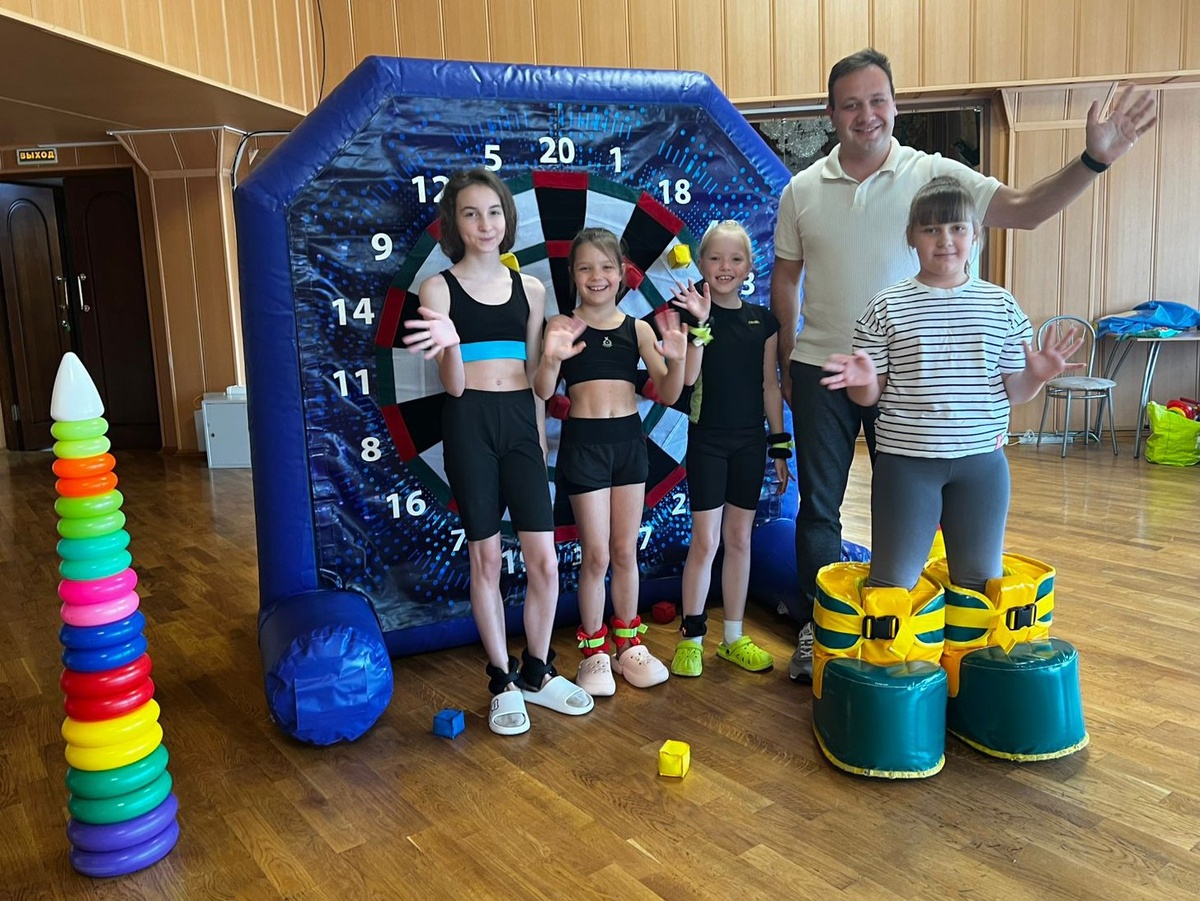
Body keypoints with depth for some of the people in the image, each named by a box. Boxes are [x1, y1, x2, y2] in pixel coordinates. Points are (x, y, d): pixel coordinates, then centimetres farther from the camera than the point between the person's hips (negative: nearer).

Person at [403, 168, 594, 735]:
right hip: (470, 424, -3)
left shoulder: (529, 288, 10)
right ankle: (502, 682, 20)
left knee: (544, 561, 0)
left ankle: (537, 673, 22)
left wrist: (542, 438, 16)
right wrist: (450, 343, -27)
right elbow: (453, 385, -6)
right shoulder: (438, 289, -1)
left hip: (521, 423, 3)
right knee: (486, 558, 5)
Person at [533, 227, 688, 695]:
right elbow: (543, 391, -12)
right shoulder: (562, 325, -3)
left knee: (625, 551, 13)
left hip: (629, 439, 3)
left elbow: (667, 395, 3)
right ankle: (593, 651, 19)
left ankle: (628, 643, 28)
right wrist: (551, 359, -32)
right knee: (596, 554, 2)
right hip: (583, 441, -3)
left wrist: (676, 360, -17)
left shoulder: (638, 328, 4)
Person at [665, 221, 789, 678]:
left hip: (749, 439, 4)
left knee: (740, 538, 10)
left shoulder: (762, 320, 6)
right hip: (707, 439, -3)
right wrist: (699, 322, -25)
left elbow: (770, 386, 8)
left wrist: (780, 445, 7)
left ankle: (734, 638, 21)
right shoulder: (695, 312, -4)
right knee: (705, 540, -2)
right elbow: (687, 377, -17)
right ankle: (691, 637, 12)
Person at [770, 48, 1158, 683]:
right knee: (818, 507, 9)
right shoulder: (801, 190, 0)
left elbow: (1023, 209, -11)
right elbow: (785, 277, 7)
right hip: (820, 370, 1)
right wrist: (787, 361, 7)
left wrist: (1094, 160, -26)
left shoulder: (933, 174, -5)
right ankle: (815, 630, 25)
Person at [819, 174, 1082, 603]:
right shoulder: (887, 306, -3)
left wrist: (1035, 375, -13)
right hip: (905, 460, -2)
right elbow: (870, 395, -1)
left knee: (981, 581, 14)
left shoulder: (1001, 305, 3)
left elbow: (1012, 392, 7)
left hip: (982, 459, 2)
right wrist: (863, 381, -22)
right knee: (893, 582, 2)